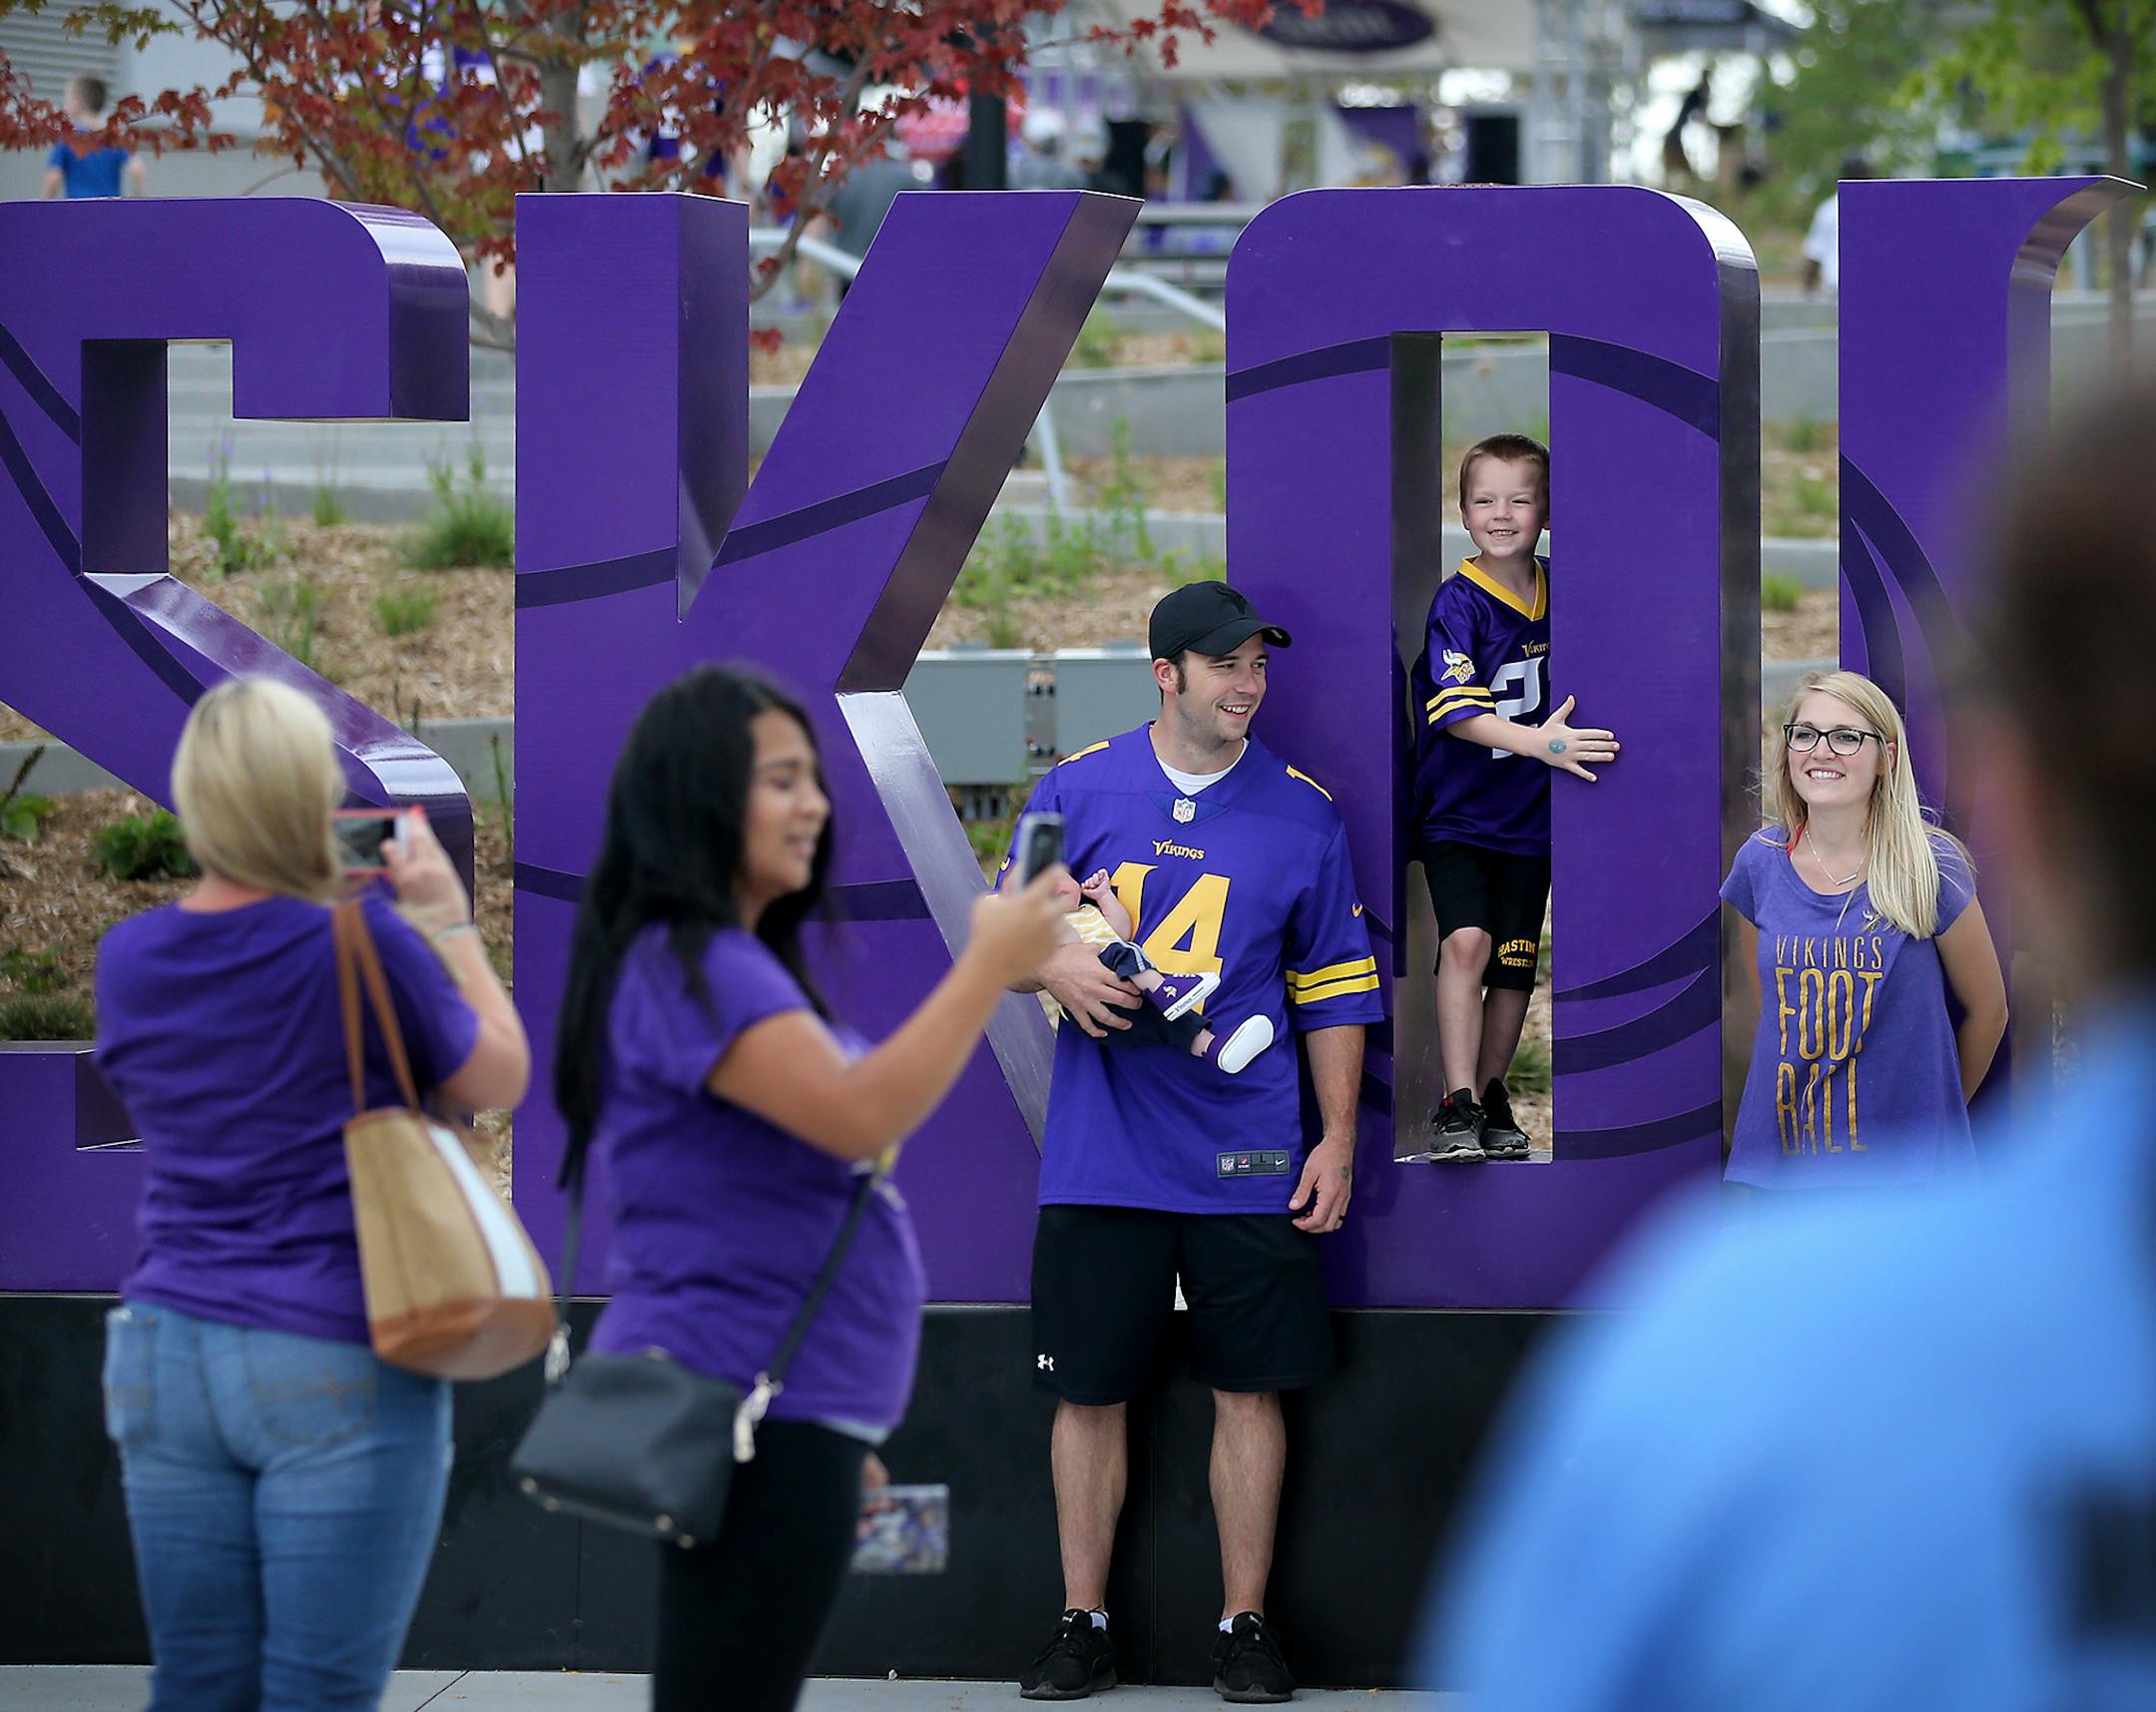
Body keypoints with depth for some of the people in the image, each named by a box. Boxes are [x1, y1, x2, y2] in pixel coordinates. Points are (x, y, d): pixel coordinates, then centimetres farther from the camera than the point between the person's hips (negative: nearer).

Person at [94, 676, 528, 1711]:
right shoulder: (371, 946, -11)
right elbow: (500, 1080, 2)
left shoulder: (129, 958, 3)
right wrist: (449, 922, 12)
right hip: (338, 1368, -5)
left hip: (167, 1355, 5)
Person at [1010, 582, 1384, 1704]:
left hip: (1250, 1163, 0)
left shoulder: (1301, 812, 5)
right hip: (1099, 1158, 0)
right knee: (1089, 1393, 3)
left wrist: (1338, 1139, 3)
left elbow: (1334, 990, 8)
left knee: (1250, 1391, 2)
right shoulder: (1077, 790, 4)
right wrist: (1056, 969, -12)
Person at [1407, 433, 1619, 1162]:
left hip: (1531, 814, 5)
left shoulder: (1559, 588, 2)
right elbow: (1456, 712, -26)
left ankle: (1490, 1099, 24)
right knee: (1467, 940, -21)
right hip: (1456, 810, -5)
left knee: (1516, 966, 7)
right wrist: (1539, 742, -38)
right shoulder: (1458, 603, -15)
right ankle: (1456, 1107, -18)